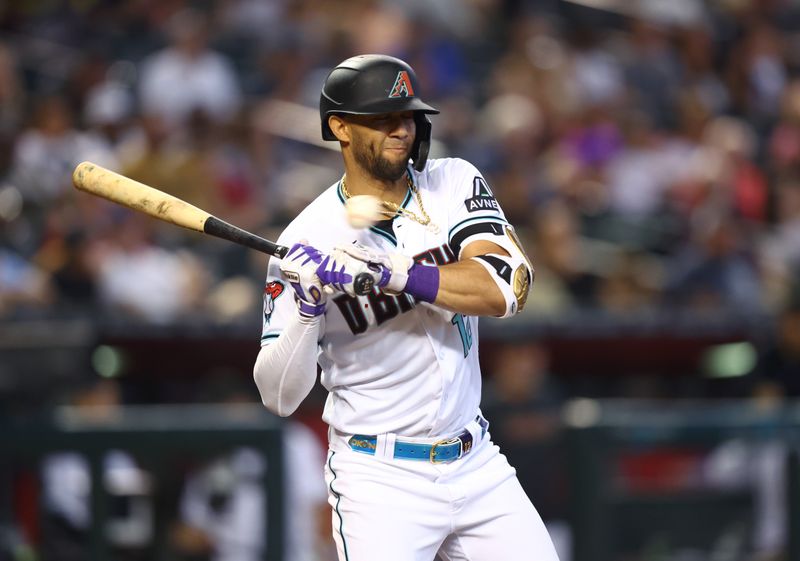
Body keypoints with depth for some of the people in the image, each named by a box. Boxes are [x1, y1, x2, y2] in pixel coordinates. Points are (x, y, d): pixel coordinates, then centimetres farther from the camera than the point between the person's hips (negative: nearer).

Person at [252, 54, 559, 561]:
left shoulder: (455, 185, 0)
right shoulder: (308, 243, -9)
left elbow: (508, 286, -18)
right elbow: (279, 397, -10)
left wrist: (382, 271, -26)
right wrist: (307, 309, -27)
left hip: (476, 465, 4)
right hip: (380, 478, -4)